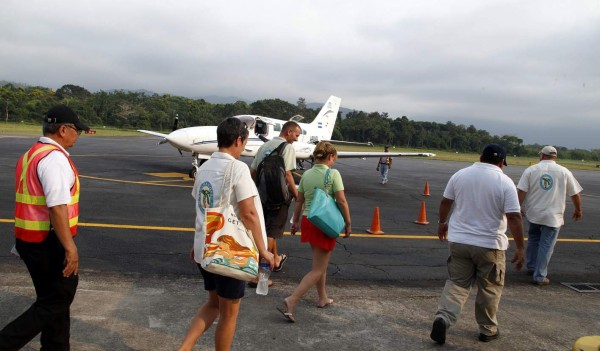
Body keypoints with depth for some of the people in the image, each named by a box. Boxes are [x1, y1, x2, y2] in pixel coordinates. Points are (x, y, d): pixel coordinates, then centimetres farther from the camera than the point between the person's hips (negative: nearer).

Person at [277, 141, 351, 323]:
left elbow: (299, 201, 9)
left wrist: (295, 222, 19)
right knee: (318, 270, 0)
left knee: (320, 263, 25)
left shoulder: (306, 174, 4)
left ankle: (323, 298, 37)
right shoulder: (333, 174, -12)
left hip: (308, 221, 7)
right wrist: (348, 223, -2)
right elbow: (342, 201, -13)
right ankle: (291, 301, -11)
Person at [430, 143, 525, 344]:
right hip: (490, 244, -3)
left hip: (458, 241, 3)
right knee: (489, 288, 14)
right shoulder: (505, 182, -9)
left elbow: (445, 202, 9)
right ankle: (487, 330, 26)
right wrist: (520, 248, -7)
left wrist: (442, 223, 24)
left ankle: (443, 318, -6)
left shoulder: (460, 175, 1)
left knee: (457, 283, 12)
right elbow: (514, 218, -13)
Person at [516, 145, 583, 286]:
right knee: (546, 245, 3)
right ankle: (540, 276, 3)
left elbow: (521, 191, -9)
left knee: (533, 239, 23)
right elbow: (575, 194, 5)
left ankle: (531, 267, 32)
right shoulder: (564, 172, -1)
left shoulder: (531, 169, -2)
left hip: (533, 213, 2)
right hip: (553, 216, -2)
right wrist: (578, 210, 20)